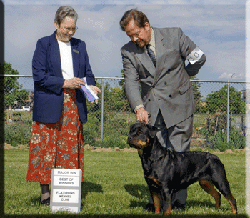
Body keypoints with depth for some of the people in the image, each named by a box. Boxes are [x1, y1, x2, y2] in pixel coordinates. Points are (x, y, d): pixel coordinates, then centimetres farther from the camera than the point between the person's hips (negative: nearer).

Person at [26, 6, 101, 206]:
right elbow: (39, 76, -6)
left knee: (71, 149, 1)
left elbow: (88, 73, 15)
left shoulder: (80, 46, 15)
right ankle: (45, 193, 5)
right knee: (46, 148, -3)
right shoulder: (44, 44, 2)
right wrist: (64, 83, -15)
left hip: (74, 106, 4)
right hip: (49, 106, -4)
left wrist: (91, 86, -7)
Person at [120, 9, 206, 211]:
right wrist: (138, 107, -21)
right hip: (150, 110, 2)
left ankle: (178, 201, 5)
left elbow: (199, 58, 7)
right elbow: (131, 82, -5)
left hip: (178, 105, -2)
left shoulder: (174, 35, -3)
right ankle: (157, 200, 5)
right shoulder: (128, 51, 3)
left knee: (178, 154, -3)